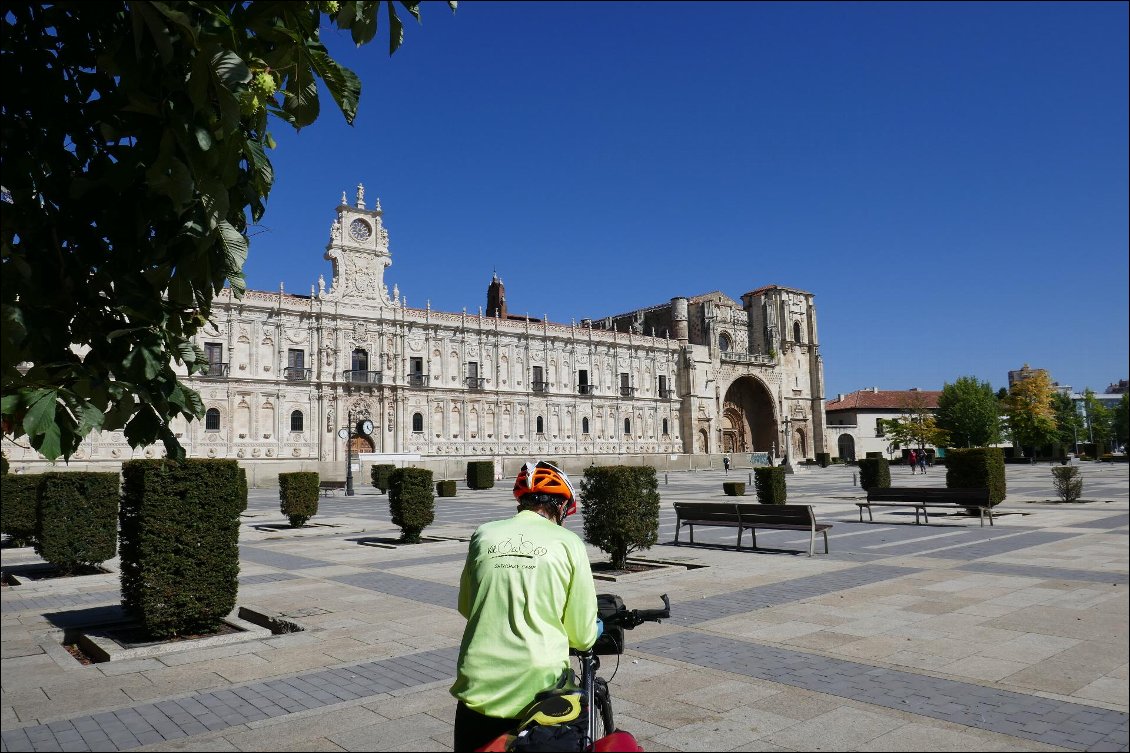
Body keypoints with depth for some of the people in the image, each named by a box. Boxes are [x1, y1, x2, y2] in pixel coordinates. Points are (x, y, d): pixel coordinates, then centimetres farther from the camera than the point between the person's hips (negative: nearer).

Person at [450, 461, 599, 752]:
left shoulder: (484, 534, 2)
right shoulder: (567, 543, -4)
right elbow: (581, 636, -1)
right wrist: (595, 630, 22)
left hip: (479, 690, 2)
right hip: (539, 686, -2)